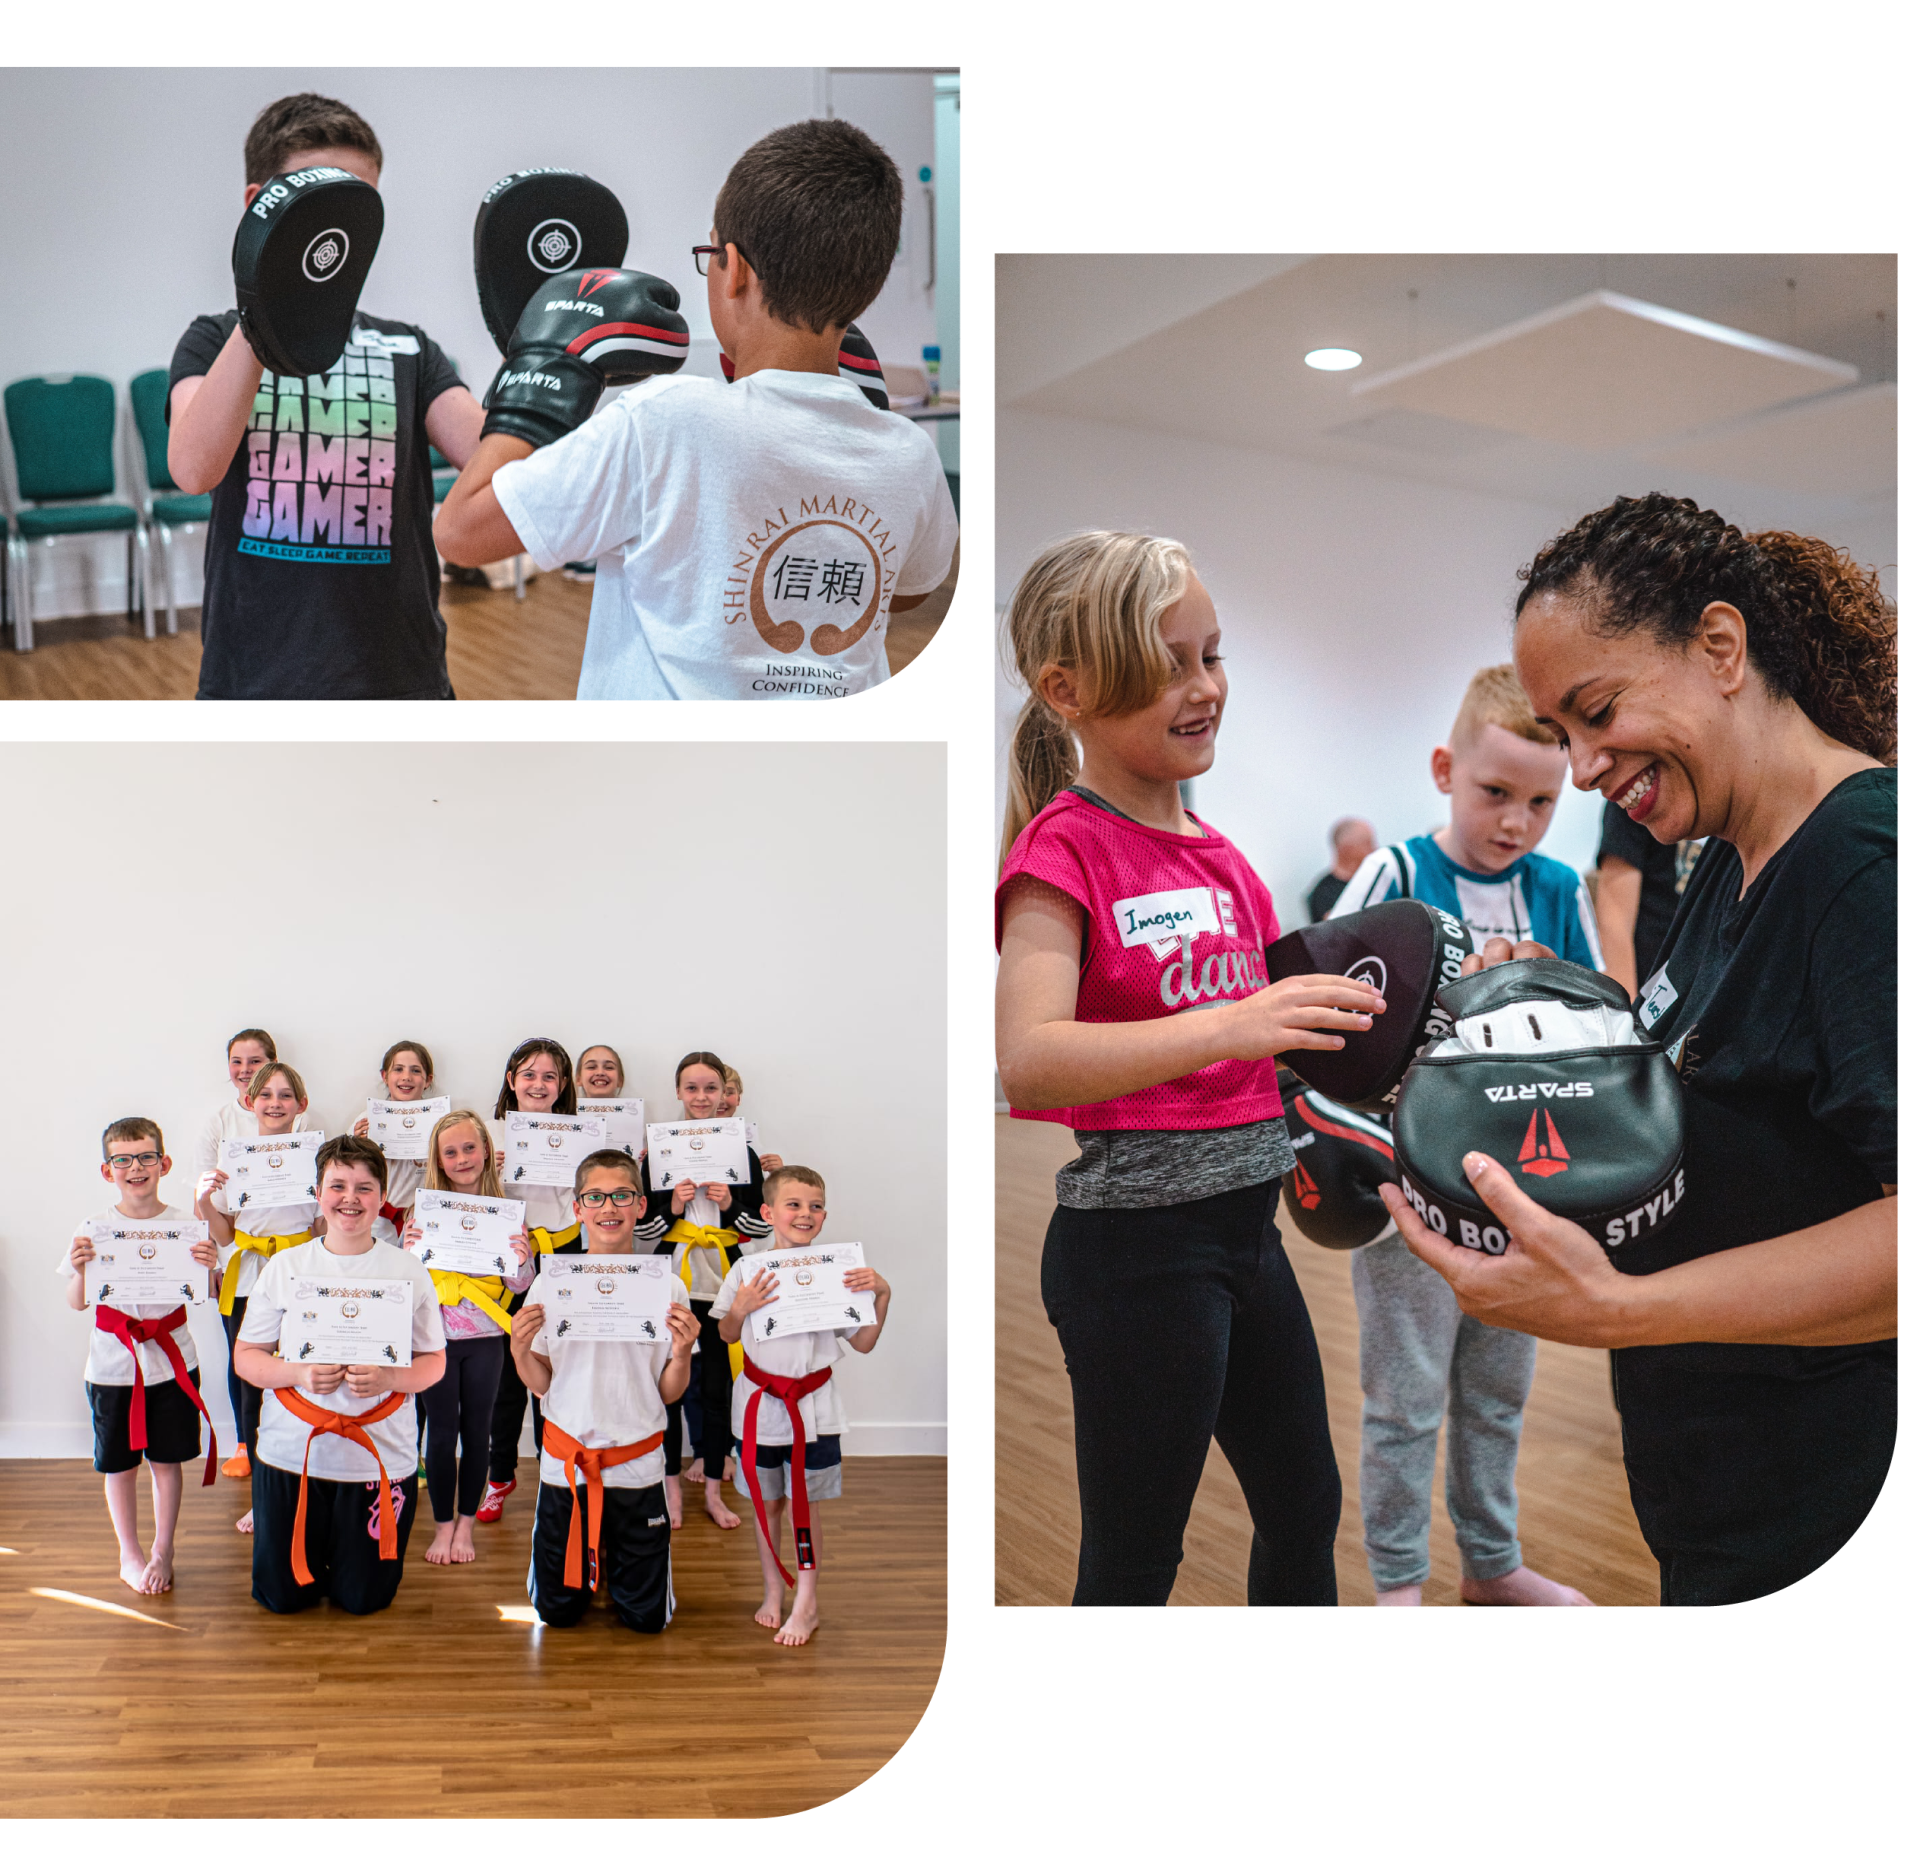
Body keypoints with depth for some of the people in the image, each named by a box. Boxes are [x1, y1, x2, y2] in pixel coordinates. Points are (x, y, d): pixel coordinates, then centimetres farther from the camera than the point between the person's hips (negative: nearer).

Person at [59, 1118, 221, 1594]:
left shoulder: (183, 1226, -5)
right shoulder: (93, 1229, -5)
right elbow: (77, 1303, -2)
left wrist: (207, 1266, -22)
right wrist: (79, 1270, -21)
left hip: (171, 1361, 0)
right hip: (113, 1364, 0)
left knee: (166, 1460, 10)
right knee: (120, 1463, 11)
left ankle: (162, 1552, 26)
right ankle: (130, 1555, 28)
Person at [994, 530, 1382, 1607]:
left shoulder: (1222, 855, 10)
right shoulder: (1063, 848, -14)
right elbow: (1029, 1064, -28)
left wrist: (1343, 1013, 3)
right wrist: (1230, 1027, -38)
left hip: (1246, 1222, 8)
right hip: (1135, 1242, -8)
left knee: (1307, 1505, 21)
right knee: (1135, 1558, 5)